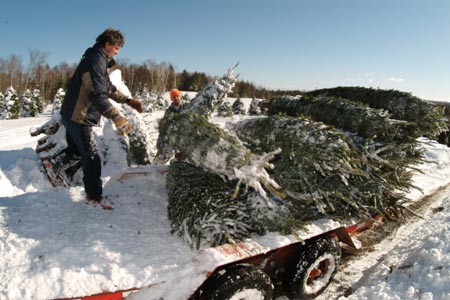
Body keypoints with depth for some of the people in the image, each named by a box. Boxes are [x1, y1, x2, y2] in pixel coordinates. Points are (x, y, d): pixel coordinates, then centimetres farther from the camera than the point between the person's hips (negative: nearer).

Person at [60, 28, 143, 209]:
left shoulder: (100, 61, 13)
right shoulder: (95, 60, -20)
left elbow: (108, 88, 21)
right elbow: (97, 94, -32)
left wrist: (128, 100, 13)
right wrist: (116, 117, -37)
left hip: (73, 116, 10)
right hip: (79, 118, -10)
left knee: (76, 152, 24)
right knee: (92, 158, -5)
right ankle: (94, 197, 5)